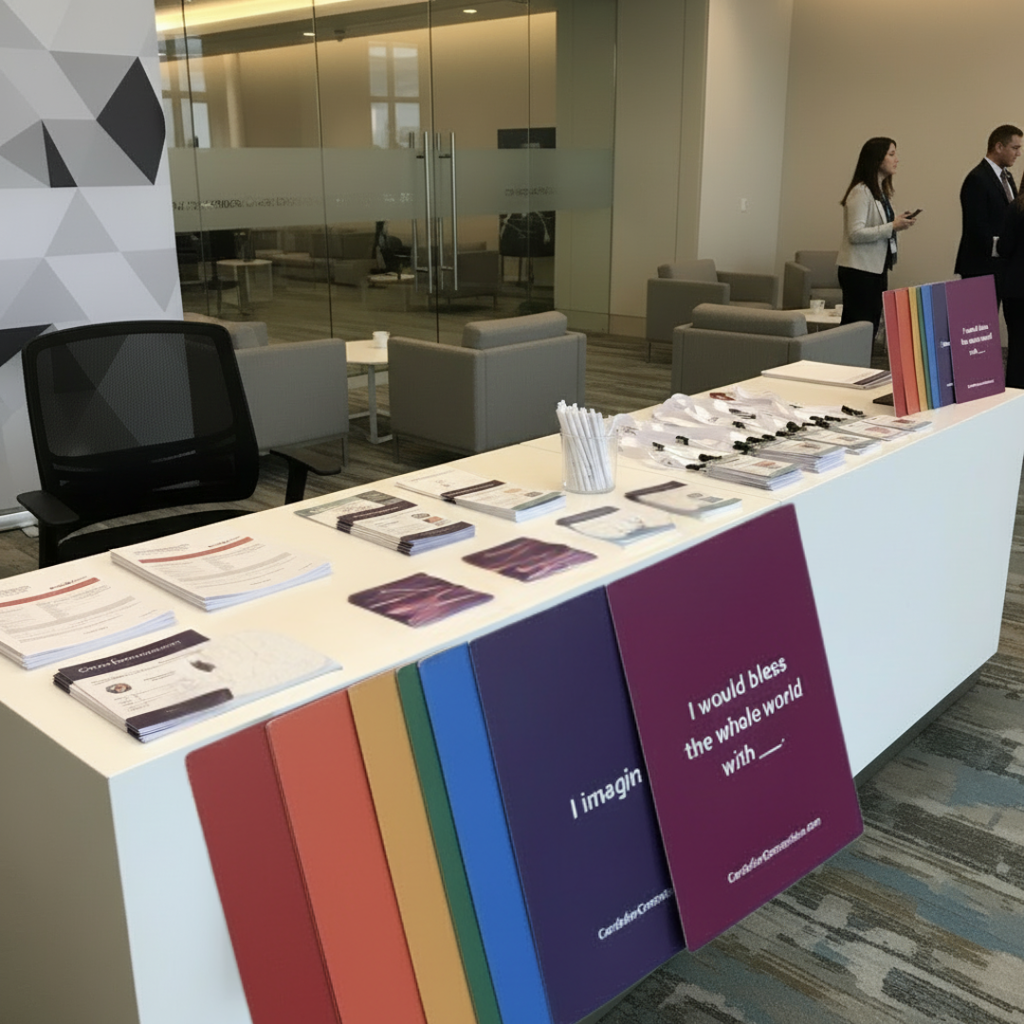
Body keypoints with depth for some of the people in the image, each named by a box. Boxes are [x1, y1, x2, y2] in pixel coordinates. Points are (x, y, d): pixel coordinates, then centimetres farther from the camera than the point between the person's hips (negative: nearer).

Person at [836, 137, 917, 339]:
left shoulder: (882, 192, 17)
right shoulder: (861, 192, -12)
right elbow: (855, 233, -21)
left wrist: (897, 222, 10)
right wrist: (892, 227, -20)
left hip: (877, 268, 9)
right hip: (859, 270, -9)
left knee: (872, 328, 8)